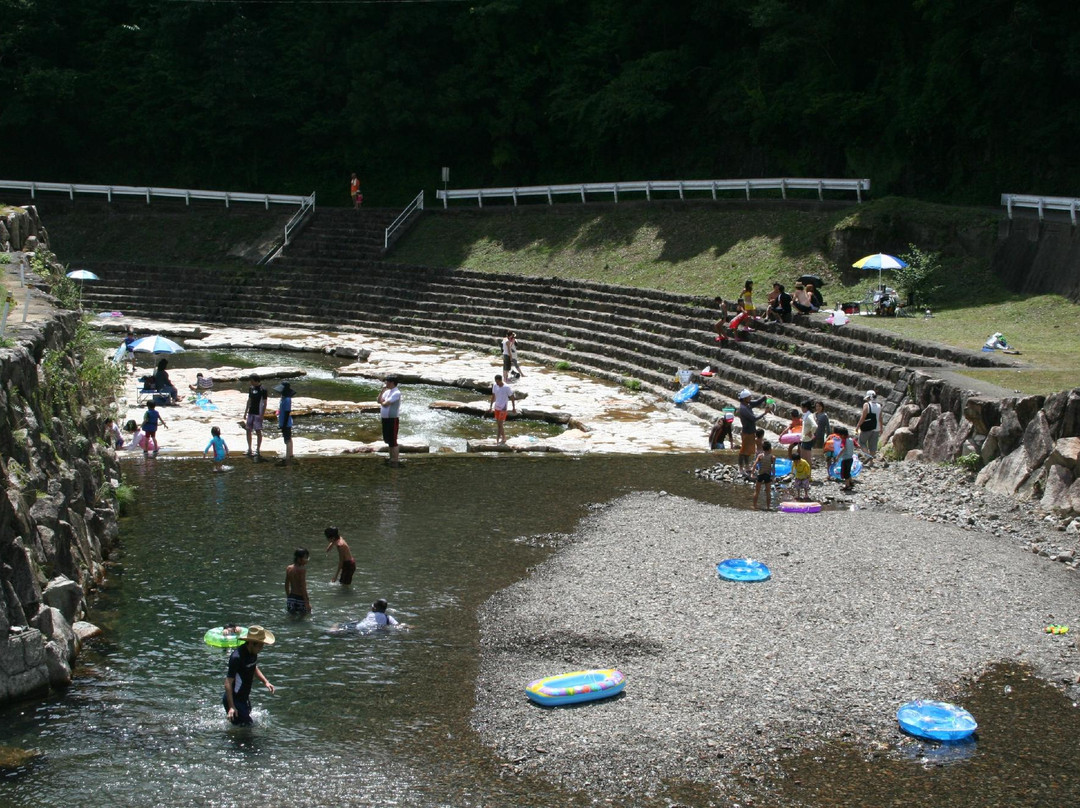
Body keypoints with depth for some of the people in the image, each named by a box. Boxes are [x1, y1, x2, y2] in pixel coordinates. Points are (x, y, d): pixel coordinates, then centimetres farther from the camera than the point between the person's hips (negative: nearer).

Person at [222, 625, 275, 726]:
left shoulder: (253, 653, 0)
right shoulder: (237, 657, -27)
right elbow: (228, 682, -26)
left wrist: (265, 682, 8)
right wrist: (231, 706, -29)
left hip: (245, 698, 9)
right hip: (234, 699, -9)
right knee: (246, 726, -10)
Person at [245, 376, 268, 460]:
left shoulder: (263, 390, -11)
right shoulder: (251, 388, 9)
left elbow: (264, 403, -10)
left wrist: (262, 415, -15)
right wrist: (245, 412, 15)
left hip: (258, 414, -7)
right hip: (250, 413, 7)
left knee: (258, 431, -5)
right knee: (248, 430, 8)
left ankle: (258, 451, 1)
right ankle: (249, 449, 20)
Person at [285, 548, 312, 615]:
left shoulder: (289, 568, 5)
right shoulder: (302, 570, -16)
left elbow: (286, 585, 13)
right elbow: (303, 587, -20)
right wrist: (307, 602, -17)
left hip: (291, 598, 7)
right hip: (300, 598, -7)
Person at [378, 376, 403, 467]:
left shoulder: (396, 393, -17)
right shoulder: (387, 391, 12)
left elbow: (385, 404, -23)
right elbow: (379, 400, 7)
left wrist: (382, 402, -1)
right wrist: (382, 390, 1)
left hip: (392, 419, -9)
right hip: (385, 418, 9)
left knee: (393, 441, -4)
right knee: (388, 440, 18)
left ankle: (395, 461, 2)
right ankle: (392, 458, 30)